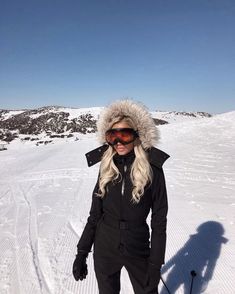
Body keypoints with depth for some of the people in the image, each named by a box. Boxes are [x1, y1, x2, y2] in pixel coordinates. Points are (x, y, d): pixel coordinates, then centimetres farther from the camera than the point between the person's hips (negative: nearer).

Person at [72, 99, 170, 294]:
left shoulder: (152, 169, -15)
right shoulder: (106, 167, -7)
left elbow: (159, 221, -9)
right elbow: (95, 214, 0)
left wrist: (156, 264, -7)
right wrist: (82, 253, 1)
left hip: (138, 249, -2)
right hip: (104, 250, 3)